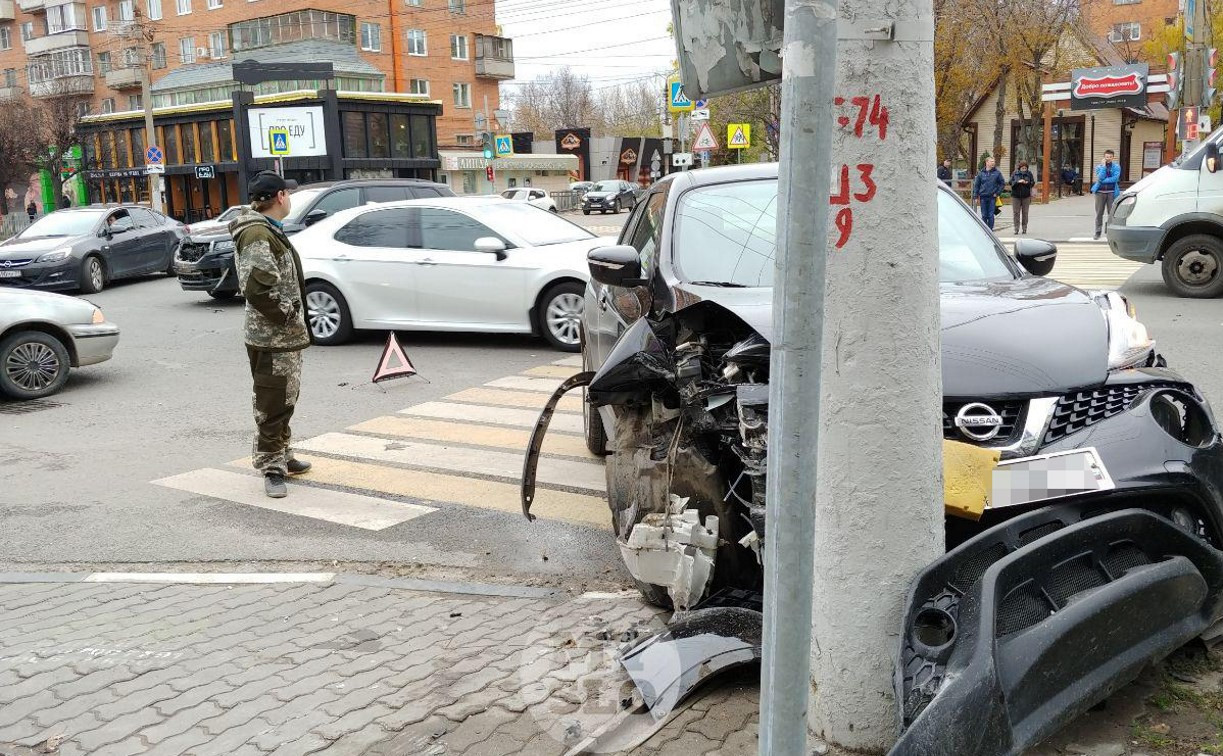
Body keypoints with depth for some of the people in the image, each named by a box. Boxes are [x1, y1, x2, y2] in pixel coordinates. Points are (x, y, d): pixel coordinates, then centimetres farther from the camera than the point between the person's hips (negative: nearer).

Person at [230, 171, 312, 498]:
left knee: (286, 399, 21)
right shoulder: (257, 234, -17)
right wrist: (286, 315, -18)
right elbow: (256, 287, -27)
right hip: (272, 339, -11)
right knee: (273, 404, -4)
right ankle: (271, 468, 3)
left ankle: (282, 456, 34)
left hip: (286, 335, 11)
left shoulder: (269, 230, 17)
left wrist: (293, 317, 15)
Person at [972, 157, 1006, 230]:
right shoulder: (981, 173, 5)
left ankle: (990, 230, 4)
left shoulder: (997, 173, 3)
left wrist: (998, 193, -1)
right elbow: (976, 185, 9)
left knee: (991, 215, -2)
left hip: (992, 197, -1)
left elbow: (1003, 183, 7)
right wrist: (975, 196, 2)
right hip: (983, 197, 1)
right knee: (984, 215, 4)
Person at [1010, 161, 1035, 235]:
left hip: (1026, 196, 0)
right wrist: (1018, 181, -20)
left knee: (1025, 213, 4)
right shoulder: (1015, 173, 4)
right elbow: (1011, 182, -4)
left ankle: (1024, 228, 10)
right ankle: (1016, 229, 0)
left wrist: (1028, 183, -17)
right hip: (1016, 195, 0)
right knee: (1016, 212, -3)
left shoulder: (1029, 173, 6)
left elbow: (1033, 183, 3)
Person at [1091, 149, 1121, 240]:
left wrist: (1103, 180, -10)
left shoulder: (1116, 166, 5)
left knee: (1112, 213, -5)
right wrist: (1104, 166, -9)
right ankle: (1098, 232, 9)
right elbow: (1100, 178, -9)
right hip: (1100, 192, 1)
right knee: (1099, 213, 2)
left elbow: (1115, 178, -9)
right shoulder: (1099, 167, 7)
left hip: (1111, 192, -1)